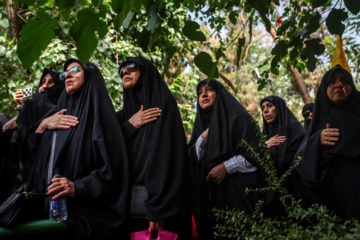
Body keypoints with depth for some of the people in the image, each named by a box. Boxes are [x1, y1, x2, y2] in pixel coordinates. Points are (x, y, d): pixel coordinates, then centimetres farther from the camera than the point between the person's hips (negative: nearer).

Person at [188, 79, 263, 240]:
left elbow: (255, 154, -7)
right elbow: (191, 159, 9)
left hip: (237, 191, -4)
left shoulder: (237, 116, 0)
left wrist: (226, 167, -18)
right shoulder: (201, 123, 16)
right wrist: (203, 137, -7)